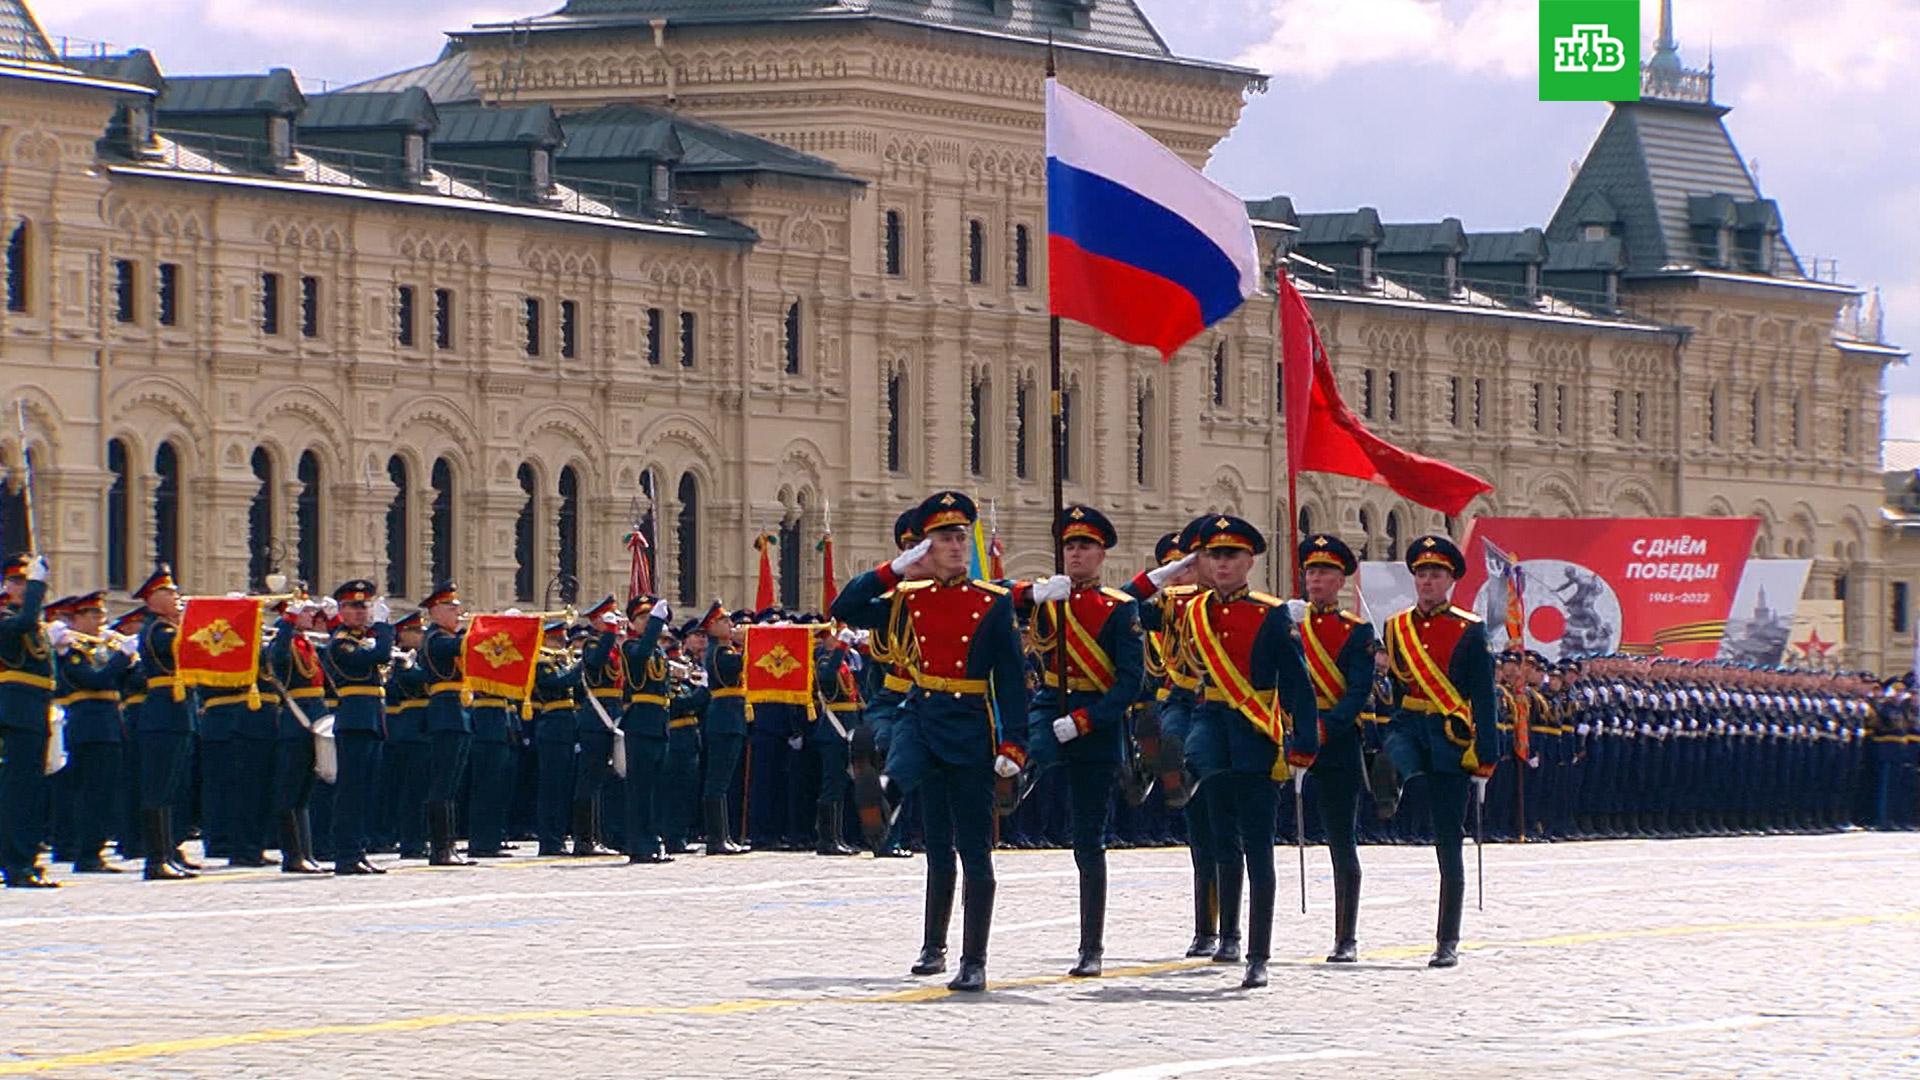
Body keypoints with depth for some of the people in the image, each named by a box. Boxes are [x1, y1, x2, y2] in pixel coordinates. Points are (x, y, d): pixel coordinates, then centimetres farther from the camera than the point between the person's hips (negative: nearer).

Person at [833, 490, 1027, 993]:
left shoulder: (993, 603, 1)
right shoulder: (907, 598, 8)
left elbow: (1011, 679, -2)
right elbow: (844, 611, 1)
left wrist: (1012, 745, -11)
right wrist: (894, 569, -4)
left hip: (970, 729, -3)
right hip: (920, 719, 3)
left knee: (974, 851, -3)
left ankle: (974, 962, -2)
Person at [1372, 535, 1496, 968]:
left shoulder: (1469, 631, 0)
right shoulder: (1396, 628, 10)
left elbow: (1483, 700, -2)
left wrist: (1484, 758, -9)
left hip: (1452, 740, -2)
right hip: (1409, 728, 2)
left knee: (1448, 843, 1)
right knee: (1386, 767, -42)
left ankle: (1448, 942, 5)